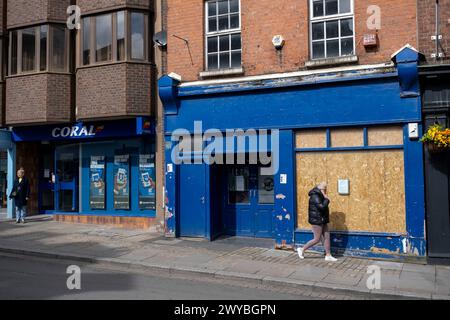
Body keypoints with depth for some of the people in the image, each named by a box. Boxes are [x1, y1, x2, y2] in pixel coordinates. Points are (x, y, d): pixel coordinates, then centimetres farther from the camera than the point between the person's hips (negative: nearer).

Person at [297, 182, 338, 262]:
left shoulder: (319, 196, 14)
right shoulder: (315, 196, -18)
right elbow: (322, 207, -26)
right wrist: (326, 199, -14)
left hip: (322, 220, 10)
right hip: (317, 220, -10)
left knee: (327, 237, 7)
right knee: (317, 239, -4)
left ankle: (328, 255, 13)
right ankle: (302, 250, 10)